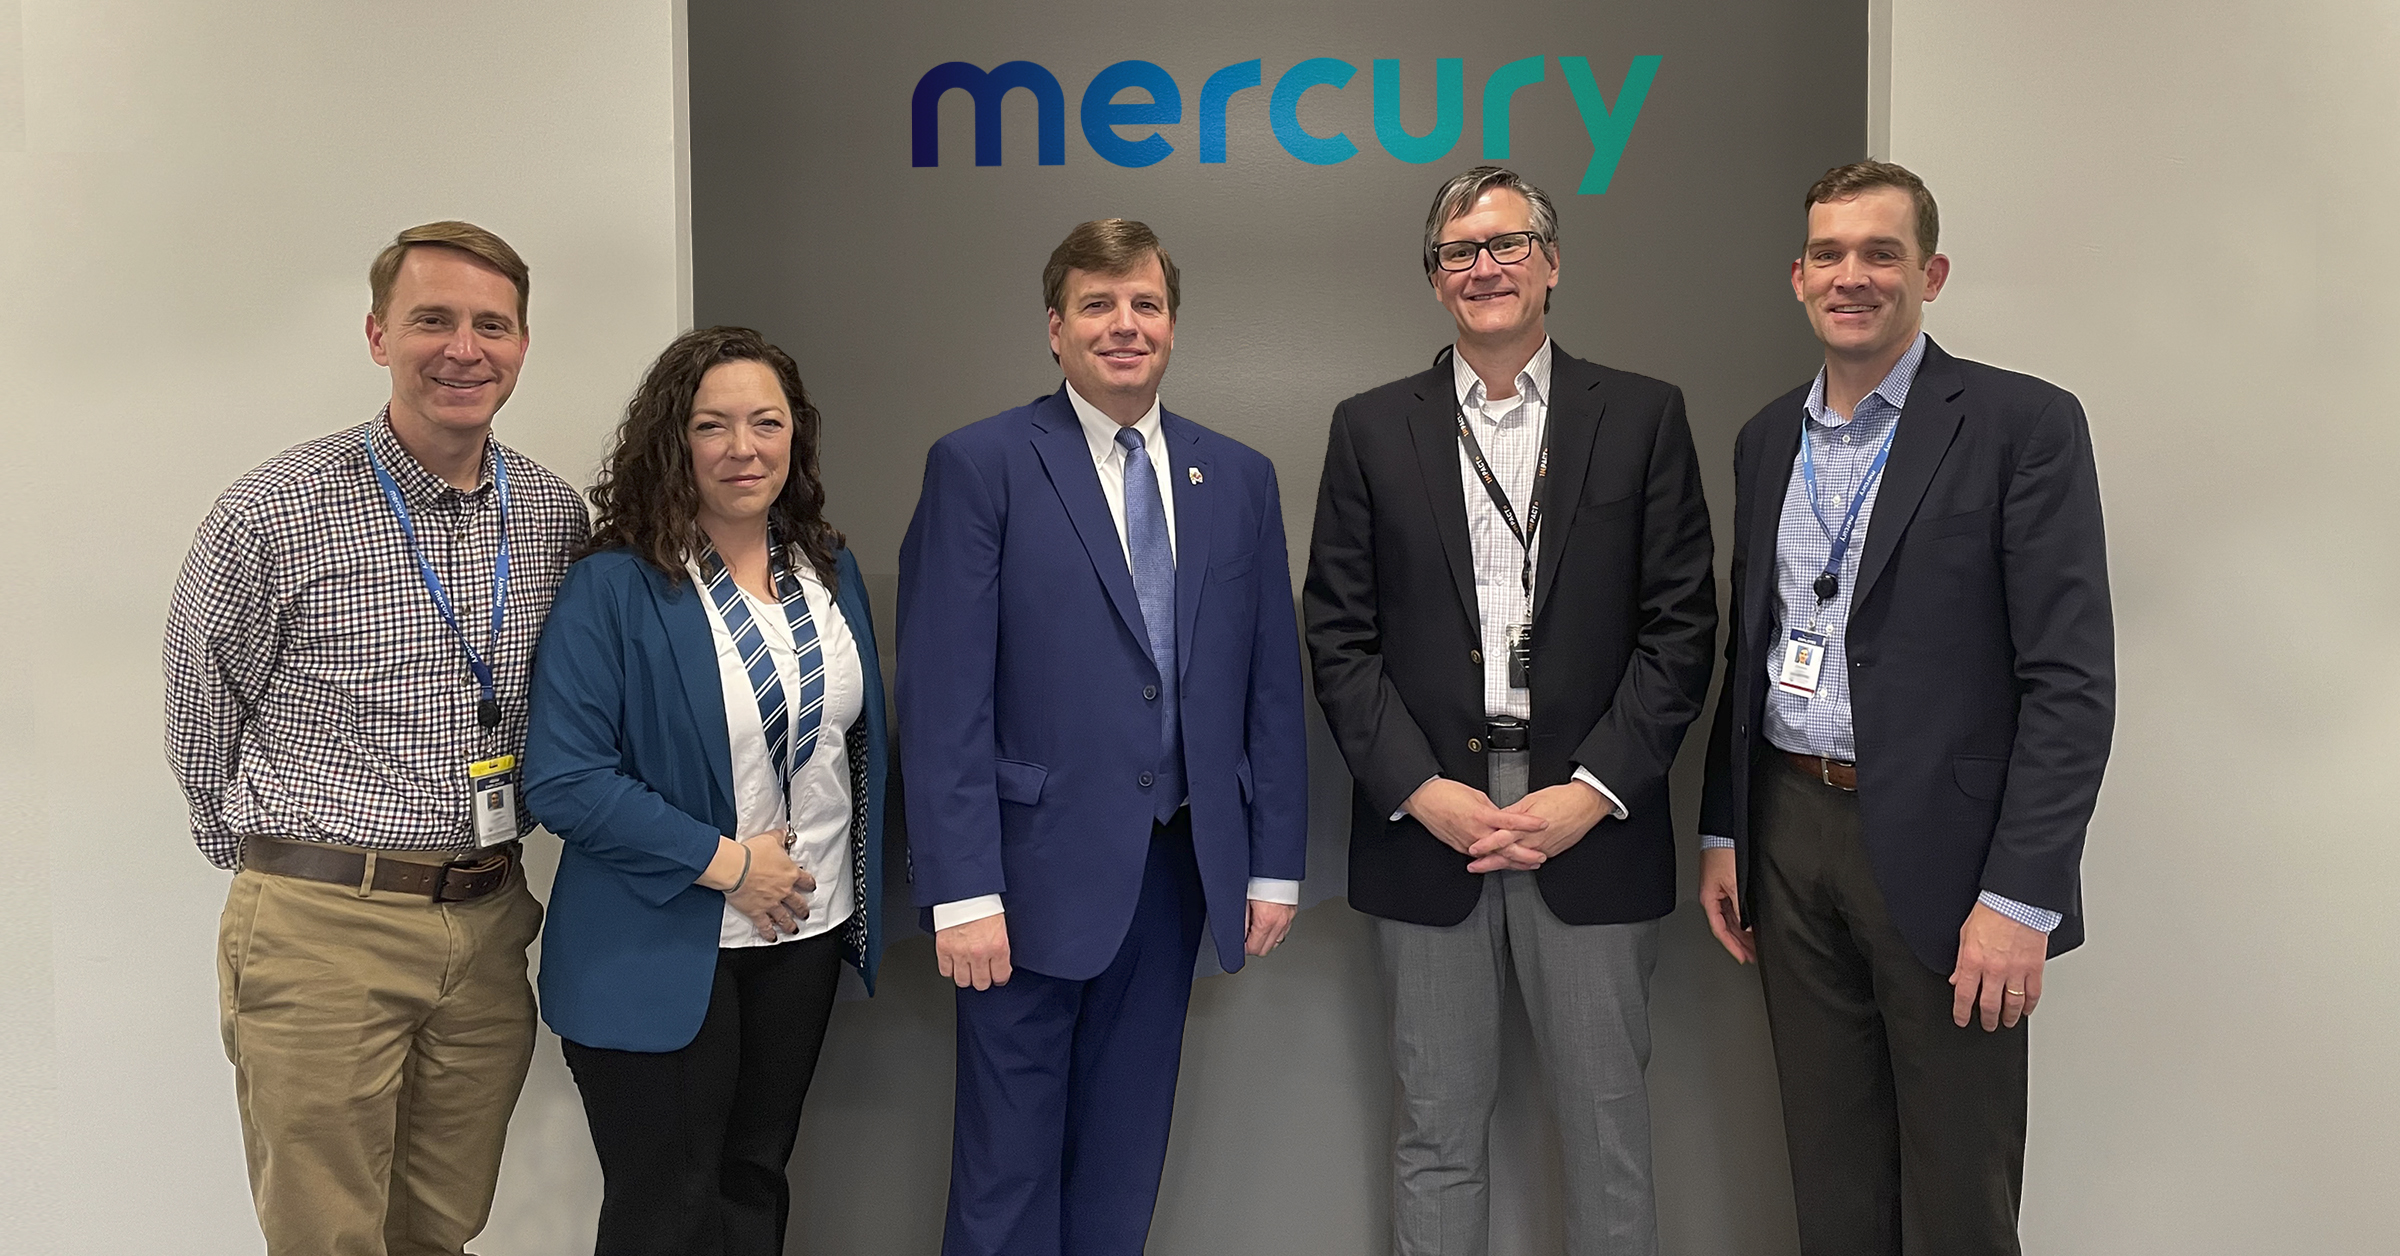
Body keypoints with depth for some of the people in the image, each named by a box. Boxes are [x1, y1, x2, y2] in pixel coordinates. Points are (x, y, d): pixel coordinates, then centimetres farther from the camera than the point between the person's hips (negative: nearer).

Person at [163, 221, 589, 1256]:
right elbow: (200, 719, 2)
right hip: (320, 930, -4)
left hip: (489, 927, 4)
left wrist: (495, 876, 12)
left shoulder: (555, 517, 4)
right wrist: (282, 866, 8)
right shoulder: (273, 515, -10)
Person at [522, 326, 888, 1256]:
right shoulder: (612, 587, -13)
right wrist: (724, 862, -19)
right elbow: (562, 779, -17)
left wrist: (864, 903, 6)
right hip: (663, 955, -5)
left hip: (807, 938, 5)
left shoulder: (832, 570, 5)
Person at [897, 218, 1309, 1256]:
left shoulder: (1240, 478, 8)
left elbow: (1271, 686, 9)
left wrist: (1274, 863, 7)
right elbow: (943, 698, -10)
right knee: (1009, 1169, 8)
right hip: (1037, 871, -4)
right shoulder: (980, 466, -5)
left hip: (1177, 869, 4)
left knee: (1124, 1165, 17)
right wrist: (962, 892, -14)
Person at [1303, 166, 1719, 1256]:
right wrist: (1420, 789, -8)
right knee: (1437, 1129, 11)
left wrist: (1595, 789, -9)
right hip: (1425, 823, 1)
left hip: (1590, 821, 0)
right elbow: (1338, 634, 2)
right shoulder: (1372, 428, 7)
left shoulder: (1643, 417, 5)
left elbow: (1680, 624, 0)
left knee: (1608, 1123, 10)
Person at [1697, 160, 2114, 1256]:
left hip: (1941, 851, -5)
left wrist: (2022, 899, -17)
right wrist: (1724, 833, 13)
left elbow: (2071, 679, -12)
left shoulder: (2023, 424, -8)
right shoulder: (1768, 439, 11)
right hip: (1789, 834, 5)